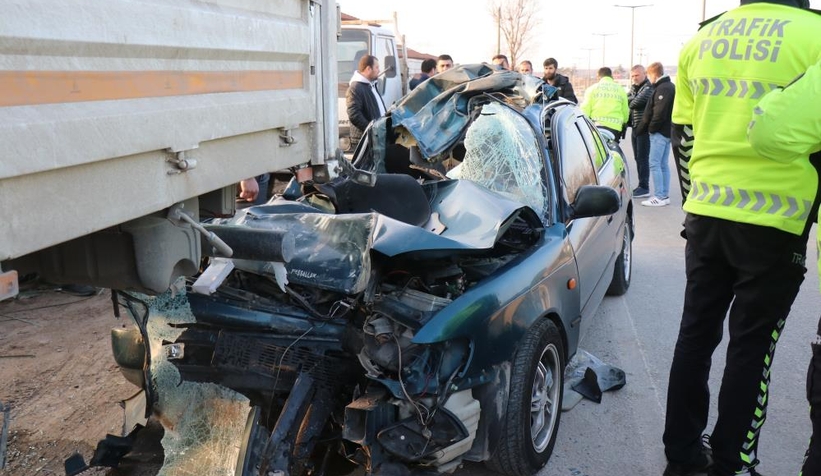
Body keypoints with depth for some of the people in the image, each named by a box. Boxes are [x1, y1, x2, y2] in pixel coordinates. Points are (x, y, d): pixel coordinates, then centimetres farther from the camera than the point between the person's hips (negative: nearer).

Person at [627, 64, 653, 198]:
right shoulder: (635, 88, 19)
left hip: (644, 128, -8)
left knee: (642, 158, -7)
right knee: (638, 158, 11)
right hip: (635, 127, 8)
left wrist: (629, 102, 1)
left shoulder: (649, 87, -10)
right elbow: (628, 99, 10)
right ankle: (641, 185, 17)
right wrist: (633, 87, -4)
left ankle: (644, 187, -3)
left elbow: (637, 103, -19)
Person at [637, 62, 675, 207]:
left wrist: (651, 128, -11)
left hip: (660, 132, -10)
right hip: (667, 131, 10)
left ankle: (659, 196, -8)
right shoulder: (670, 86, 18)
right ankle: (665, 195, 16)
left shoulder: (663, 88, -15)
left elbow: (660, 113, -22)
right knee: (663, 164, 12)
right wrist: (646, 127, 15)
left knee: (654, 164, -8)